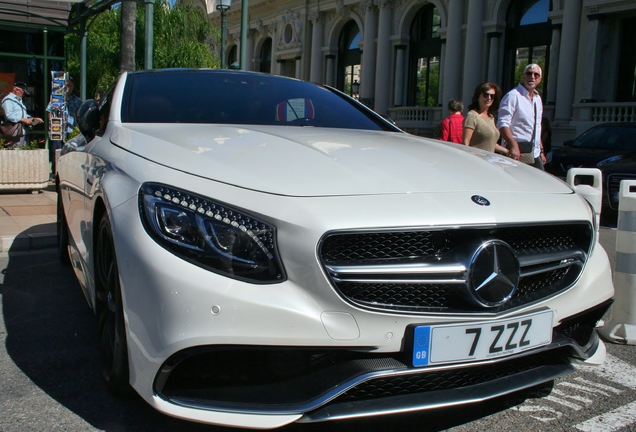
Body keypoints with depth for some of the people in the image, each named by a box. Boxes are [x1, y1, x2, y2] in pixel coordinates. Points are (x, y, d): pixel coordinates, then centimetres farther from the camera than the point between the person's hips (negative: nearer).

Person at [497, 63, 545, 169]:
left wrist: (541, 150, 21)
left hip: (535, 155, 8)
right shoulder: (513, 96, -10)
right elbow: (503, 124, -20)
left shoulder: (538, 98, 17)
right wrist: (513, 146, -31)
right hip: (518, 153, -8)